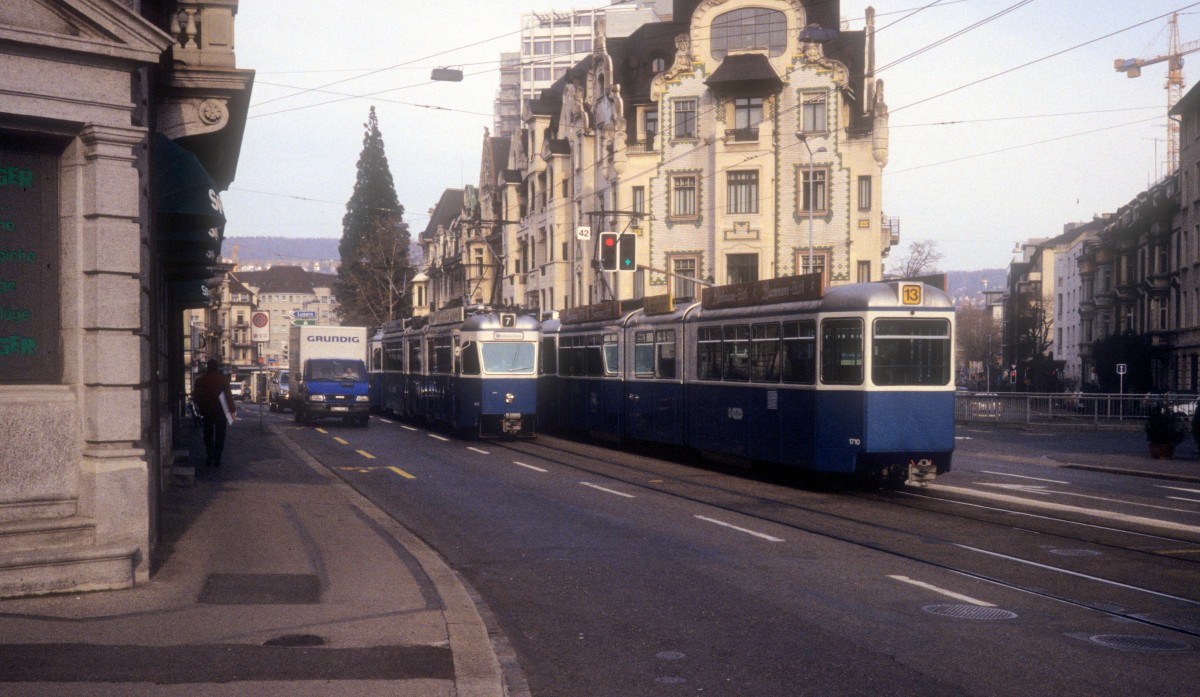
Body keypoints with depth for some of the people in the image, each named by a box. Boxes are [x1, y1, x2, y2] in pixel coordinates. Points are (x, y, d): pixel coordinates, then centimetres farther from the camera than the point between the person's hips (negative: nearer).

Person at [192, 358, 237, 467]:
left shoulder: (200, 380, -3)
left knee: (208, 435, 13)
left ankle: (210, 458, 9)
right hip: (221, 412, -1)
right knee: (220, 436, 6)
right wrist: (232, 410, -7)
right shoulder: (223, 379, -9)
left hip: (207, 412, 1)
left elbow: (196, 396, 1)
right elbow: (228, 395, -11)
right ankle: (217, 460, 4)